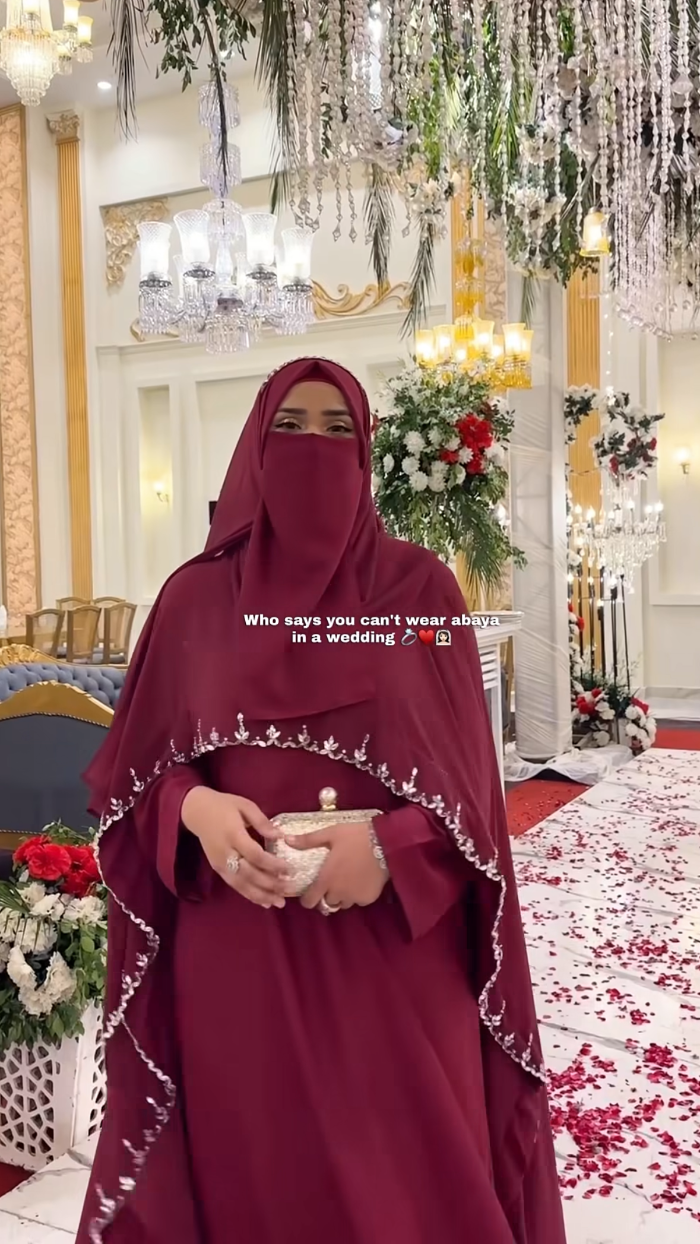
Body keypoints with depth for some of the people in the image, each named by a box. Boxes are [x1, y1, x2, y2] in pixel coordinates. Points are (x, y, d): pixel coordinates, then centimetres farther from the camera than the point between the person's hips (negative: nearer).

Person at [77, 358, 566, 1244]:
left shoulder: (421, 588, 0)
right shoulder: (196, 595, 2)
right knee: (251, 1172, 13)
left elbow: (466, 772, -1)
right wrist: (196, 808, -16)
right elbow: (131, 767, 5)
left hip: (393, 948, 0)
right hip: (236, 948, 1)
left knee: (405, 1172, 10)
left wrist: (389, 847, -19)